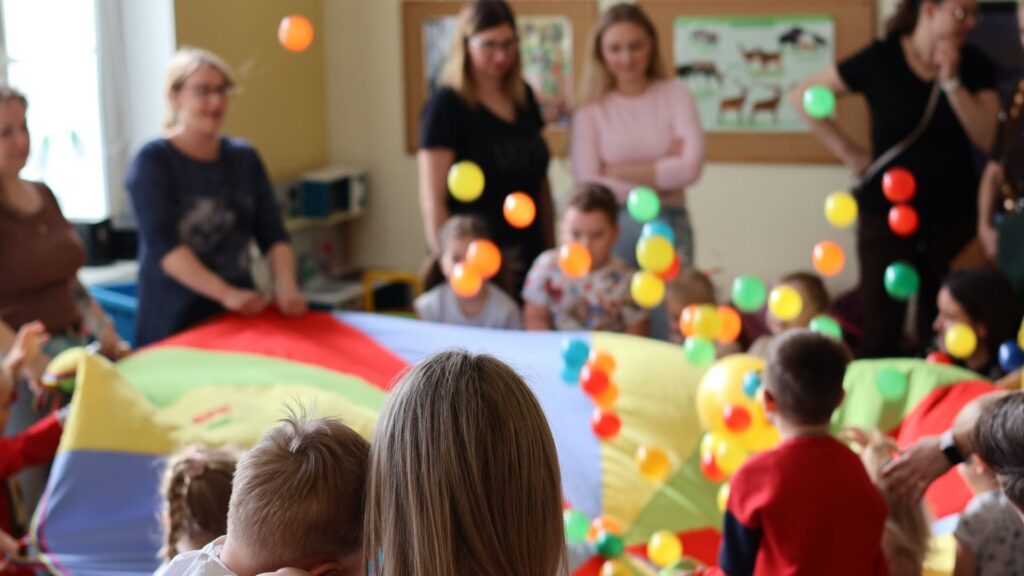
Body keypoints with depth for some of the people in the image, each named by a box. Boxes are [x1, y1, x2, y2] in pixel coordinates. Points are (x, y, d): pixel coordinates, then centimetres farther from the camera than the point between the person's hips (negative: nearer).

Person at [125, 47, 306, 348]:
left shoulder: (245, 157, 9)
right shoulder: (152, 162, -7)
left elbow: (272, 233, 3)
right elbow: (163, 245, -18)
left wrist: (286, 287, -16)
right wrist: (226, 293, -28)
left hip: (241, 315, 5)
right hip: (176, 321, -4)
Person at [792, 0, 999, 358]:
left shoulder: (975, 66, 3)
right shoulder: (880, 60, -5)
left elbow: (989, 140, -6)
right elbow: (802, 97, 0)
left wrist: (952, 81, -13)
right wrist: (849, 152, -3)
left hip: (954, 217, 2)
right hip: (888, 215, -2)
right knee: (881, 332, -1)